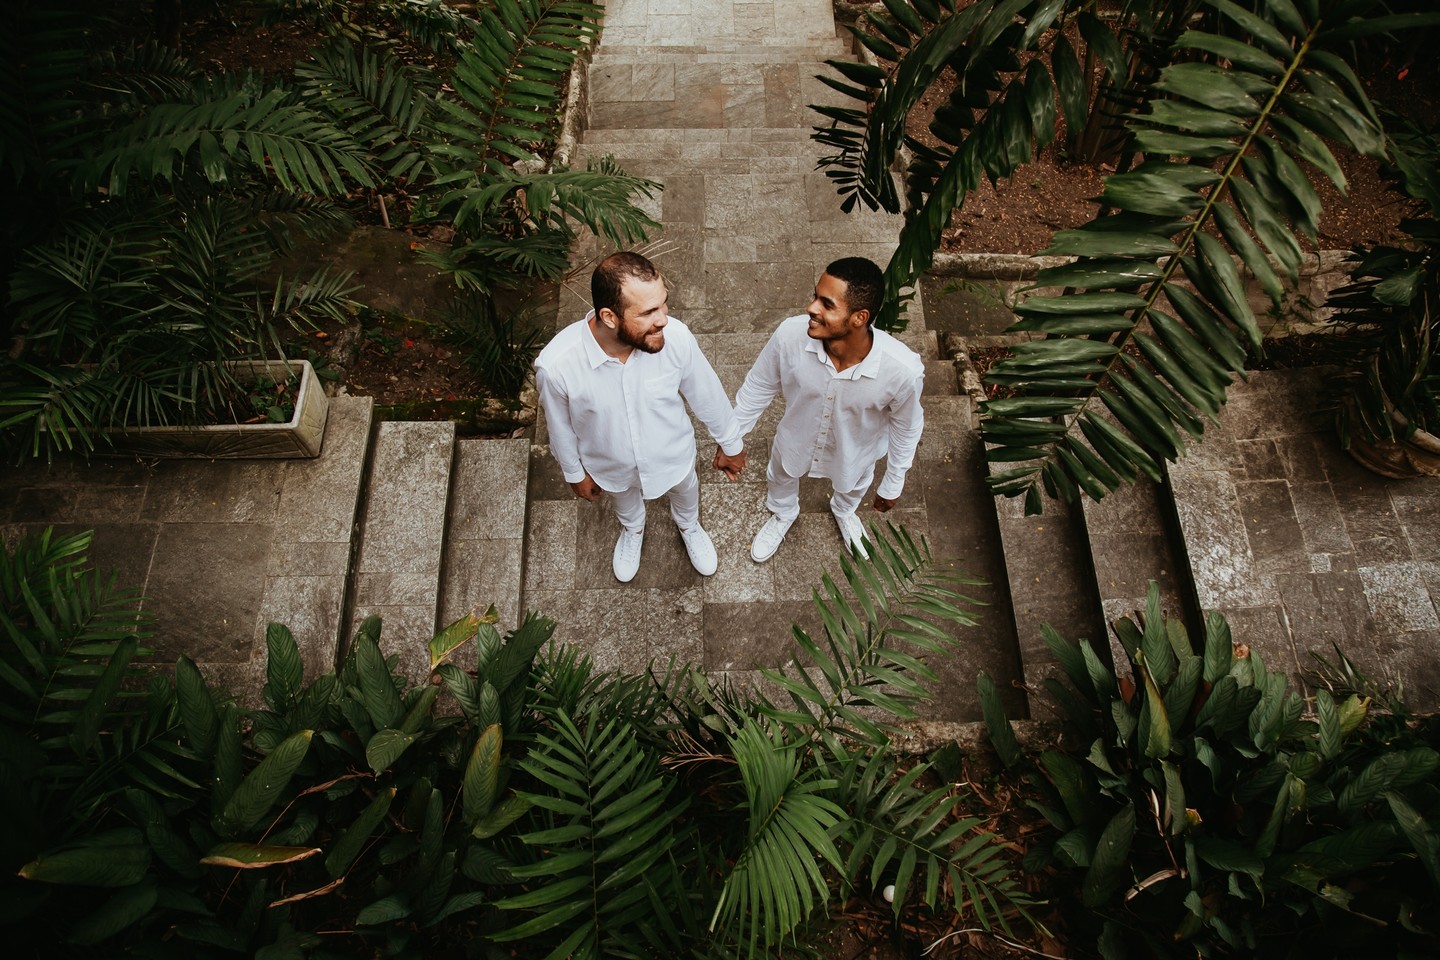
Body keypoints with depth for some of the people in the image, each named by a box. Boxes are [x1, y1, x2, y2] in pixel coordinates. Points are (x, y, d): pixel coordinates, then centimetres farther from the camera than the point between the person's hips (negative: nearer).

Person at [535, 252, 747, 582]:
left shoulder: (676, 336, -35)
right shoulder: (556, 365, -39)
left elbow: (706, 394, -14)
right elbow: (561, 426, -17)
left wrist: (730, 442, 1)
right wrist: (575, 473, 1)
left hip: (673, 453, 1)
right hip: (612, 466, 0)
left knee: (686, 490, 34)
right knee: (624, 500, 35)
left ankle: (689, 525, 71)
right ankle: (632, 530, 72)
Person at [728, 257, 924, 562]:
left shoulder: (903, 370, -40)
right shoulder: (790, 334, -37)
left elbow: (906, 427, -18)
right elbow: (758, 387, -15)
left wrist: (893, 484, -3)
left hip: (853, 454, 0)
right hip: (796, 441, 1)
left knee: (851, 488, 35)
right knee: (779, 479, 33)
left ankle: (843, 512, 73)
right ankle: (783, 515, 70)